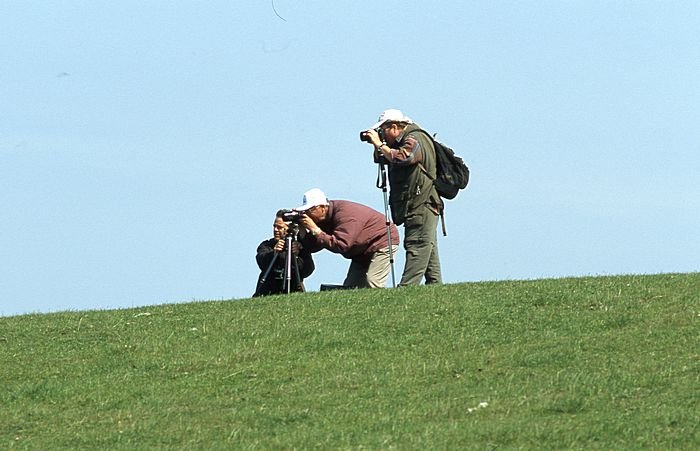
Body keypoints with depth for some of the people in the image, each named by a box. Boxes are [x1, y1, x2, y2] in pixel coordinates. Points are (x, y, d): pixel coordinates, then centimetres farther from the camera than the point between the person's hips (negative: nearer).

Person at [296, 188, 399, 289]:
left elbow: (340, 246, -41)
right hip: (362, 252, 9)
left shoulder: (346, 214, -31)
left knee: (372, 286, -23)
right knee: (349, 288, 2)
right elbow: (313, 247, -5)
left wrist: (315, 230, -40)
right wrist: (302, 231, -22)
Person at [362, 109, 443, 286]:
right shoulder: (403, 141, 20)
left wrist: (380, 144, -18)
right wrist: (377, 147, 9)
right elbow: (381, 159, 29)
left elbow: (402, 157, -30)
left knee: (417, 252, -15)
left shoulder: (415, 140, -11)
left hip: (421, 209, -11)